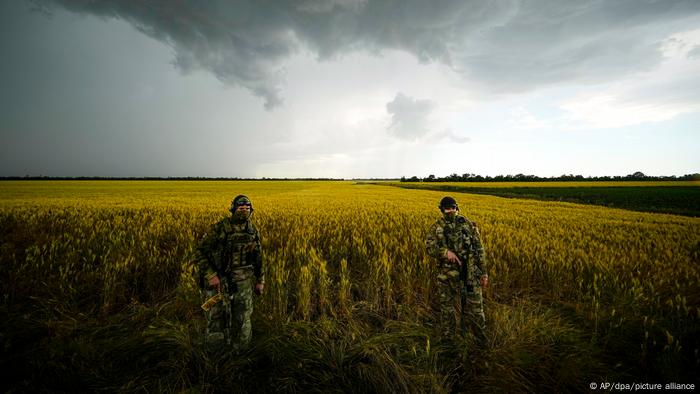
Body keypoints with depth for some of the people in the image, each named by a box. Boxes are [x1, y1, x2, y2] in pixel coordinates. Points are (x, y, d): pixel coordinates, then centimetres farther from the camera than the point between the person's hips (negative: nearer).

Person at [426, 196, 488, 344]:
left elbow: (479, 250, 6)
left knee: (475, 306, 7)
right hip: (447, 273, 0)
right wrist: (446, 252, -27)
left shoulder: (469, 225, 2)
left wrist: (484, 272, 4)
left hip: (470, 272, 0)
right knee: (447, 306, 13)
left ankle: (482, 341, 30)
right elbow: (429, 247, -9)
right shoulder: (437, 227, 1)